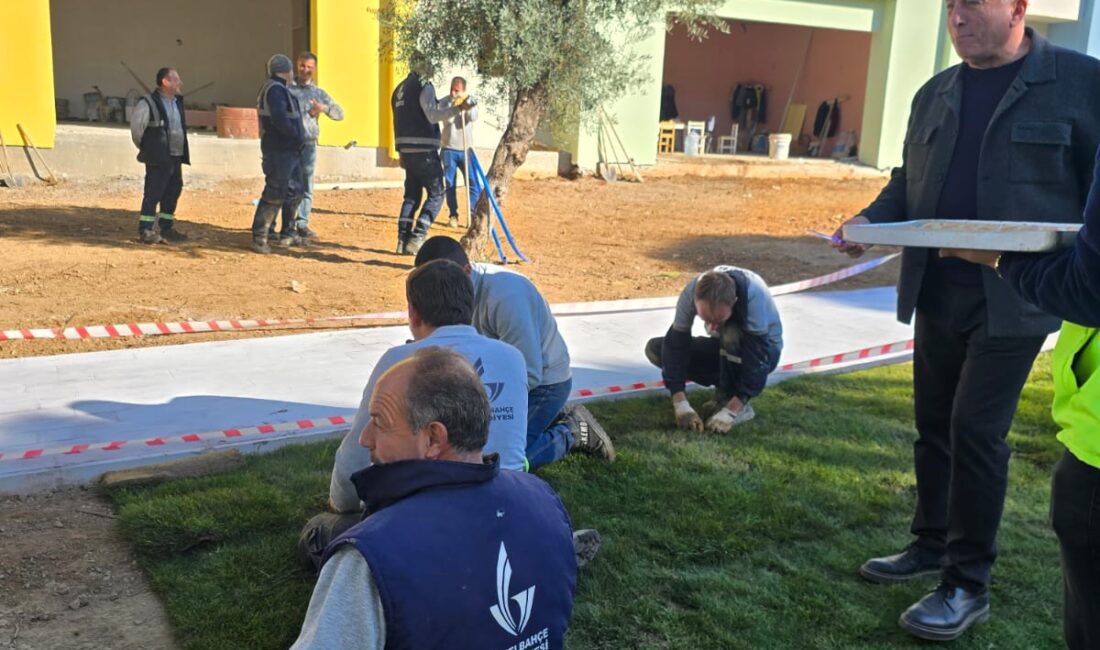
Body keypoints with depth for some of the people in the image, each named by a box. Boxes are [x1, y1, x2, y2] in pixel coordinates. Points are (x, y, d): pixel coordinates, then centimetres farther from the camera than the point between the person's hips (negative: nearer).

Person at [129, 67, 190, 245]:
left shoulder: (177, 102, 13)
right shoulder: (148, 103, -12)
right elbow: (136, 127, -11)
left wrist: (182, 153, 16)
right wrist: (145, 148, 0)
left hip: (176, 157, 8)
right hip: (158, 159, -8)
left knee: (173, 192, 13)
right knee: (153, 194, -4)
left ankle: (166, 227, 24)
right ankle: (145, 230, 3)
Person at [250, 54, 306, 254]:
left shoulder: (279, 88, 18)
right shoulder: (276, 89, -14)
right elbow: (279, 119, -26)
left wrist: (297, 136, 12)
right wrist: (297, 135, -16)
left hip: (289, 150, 11)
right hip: (280, 150, -11)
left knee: (293, 192, 18)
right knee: (274, 195, -8)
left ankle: (287, 235, 27)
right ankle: (259, 238, -5)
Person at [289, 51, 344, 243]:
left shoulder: (319, 93, 15)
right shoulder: (287, 89, 4)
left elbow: (339, 113, 10)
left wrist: (325, 108, -10)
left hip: (309, 145, 4)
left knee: (306, 188, 7)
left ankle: (302, 224, 15)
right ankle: (290, 227, -2)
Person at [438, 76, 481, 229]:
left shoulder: (471, 101, 2)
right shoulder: (444, 101, -1)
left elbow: (474, 118, -16)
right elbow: (447, 119, -16)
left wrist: (467, 101, -25)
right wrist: (454, 103, -26)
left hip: (466, 149, 1)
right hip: (449, 149, -1)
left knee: (475, 184, -4)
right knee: (450, 185, 3)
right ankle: (453, 215, 12)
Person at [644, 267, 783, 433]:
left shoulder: (755, 296, -37)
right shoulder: (691, 292, -27)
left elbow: (757, 358, -38)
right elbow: (675, 345, -26)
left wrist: (730, 411, -42)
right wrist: (680, 404, -33)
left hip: (764, 350, -5)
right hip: (727, 347, 5)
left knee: (731, 335, -38)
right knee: (654, 349, -11)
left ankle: (734, 406, -19)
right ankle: (726, 389, -3)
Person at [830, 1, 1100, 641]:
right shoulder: (934, 94, 11)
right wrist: (871, 220, -2)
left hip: (1012, 299, -6)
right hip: (937, 292, 6)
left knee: (976, 431, -5)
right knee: (935, 423, 14)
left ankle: (968, 584, 9)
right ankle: (933, 543, 31)